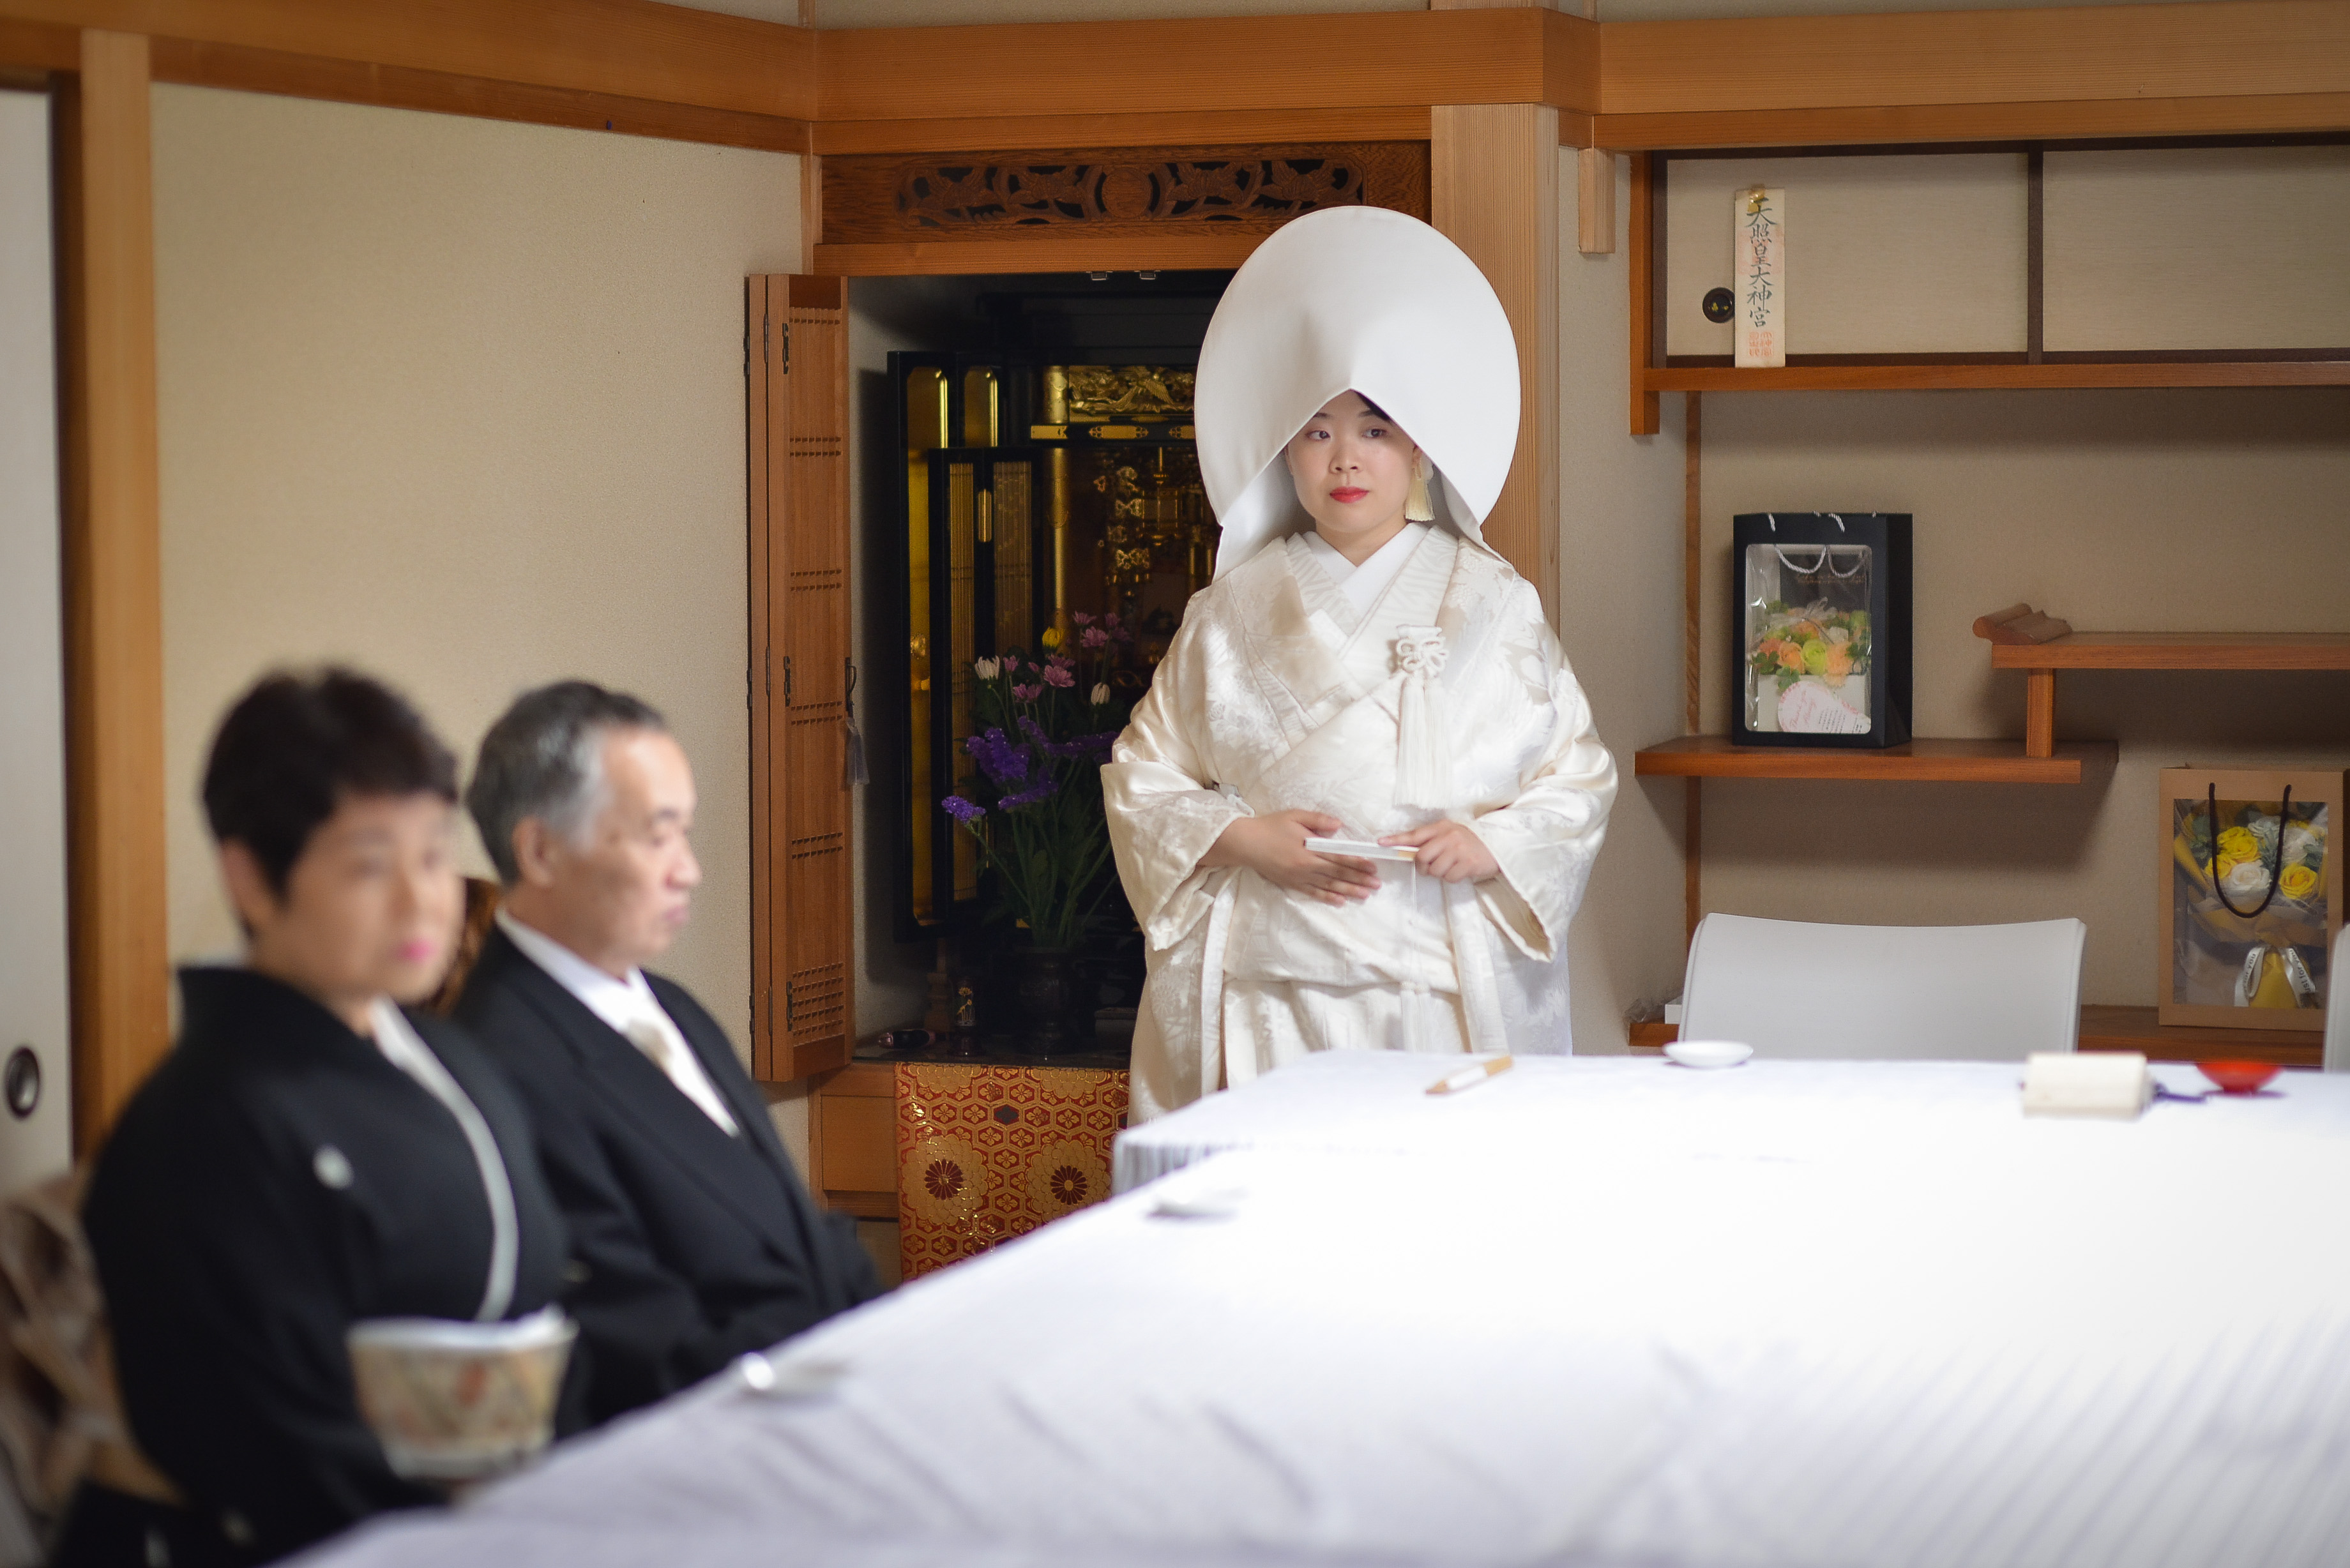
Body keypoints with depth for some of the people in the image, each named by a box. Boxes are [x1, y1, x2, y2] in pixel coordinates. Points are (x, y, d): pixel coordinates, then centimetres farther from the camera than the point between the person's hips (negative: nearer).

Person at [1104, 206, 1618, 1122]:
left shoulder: (1492, 605, 8)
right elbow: (1141, 778, 11)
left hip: (1445, 998, 0)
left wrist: (1492, 843, -10)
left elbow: (1579, 778, 8)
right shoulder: (1231, 611, 11)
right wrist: (1242, 839, -6)